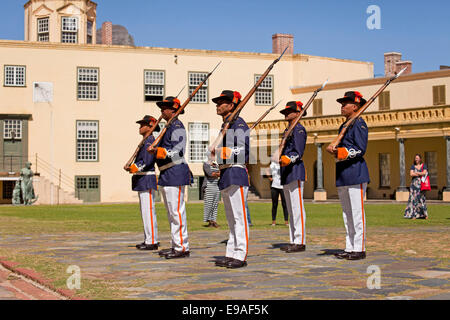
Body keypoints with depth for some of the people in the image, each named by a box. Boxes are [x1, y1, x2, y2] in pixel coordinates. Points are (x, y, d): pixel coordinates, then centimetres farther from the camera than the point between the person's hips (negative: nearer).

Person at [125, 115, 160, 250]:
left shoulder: (150, 140, -12)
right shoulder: (145, 141, 20)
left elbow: (147, 161, -20)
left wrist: (133, 168, -14)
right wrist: (132, 167, 6)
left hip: (147, 180, -11)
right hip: (142, 181, 11)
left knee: (148, 210, -10)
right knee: (145, 211, 13)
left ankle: (152, 242, -8)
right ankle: (149, 239, 19)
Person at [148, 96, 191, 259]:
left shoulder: (177, 127, -12)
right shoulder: (169, 127, 21)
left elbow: (178, 151, -22)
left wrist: (157, 151, -26)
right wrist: (155, 151, 15)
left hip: (175, 173, -11)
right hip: (167, 175, 11)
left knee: (177, 212, -10)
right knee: (171, 213, 14)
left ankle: (182, 247, -7)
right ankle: (176, 245, 20)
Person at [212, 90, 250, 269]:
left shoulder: (238, 123, -7)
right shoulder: (225, 126, 20)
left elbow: (242, 150, -15)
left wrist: (220, 153, -13)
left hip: (236, 174, -10)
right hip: (225, 176, 10)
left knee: (239, 216, -8)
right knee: (231, 218, 11)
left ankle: (240, 256, -7)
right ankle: (231, 254, 15)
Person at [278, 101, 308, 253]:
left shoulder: (299, 129, -7)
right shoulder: (287, 130, 22)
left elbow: (298, 152, -15)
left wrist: (288, 159, -29)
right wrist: (278, 157, 9)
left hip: (295, 172, -10)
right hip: (286, 173, 10)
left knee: (297, 207, -10)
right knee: (290, 208, 12)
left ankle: (300, 242, -9)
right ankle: (293, 241, 17)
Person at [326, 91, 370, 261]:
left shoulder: (359, 124, -6)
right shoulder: (344, 126, 21)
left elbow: (360, 149, -13)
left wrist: (342, 152, -22)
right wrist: (332, 148, 0)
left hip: (356, 173, -9)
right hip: (342, 176, 9)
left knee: (357, 213, -7)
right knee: (347, 214, 11)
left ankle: (359, 249, -4)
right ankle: (349, 248, 17)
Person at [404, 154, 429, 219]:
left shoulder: (424, 166, 7)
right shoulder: (413, 166, 10)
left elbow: (424, 173, -10)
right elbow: (411, 174, -5)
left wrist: (416, 173, -5)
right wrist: (420, 174, -6)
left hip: (421, 184, -1)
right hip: (414, 184, 1)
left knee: (421, 198, -4)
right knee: (414, 198, -6)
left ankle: (425, 214, 5)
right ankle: (414, 214, -8)